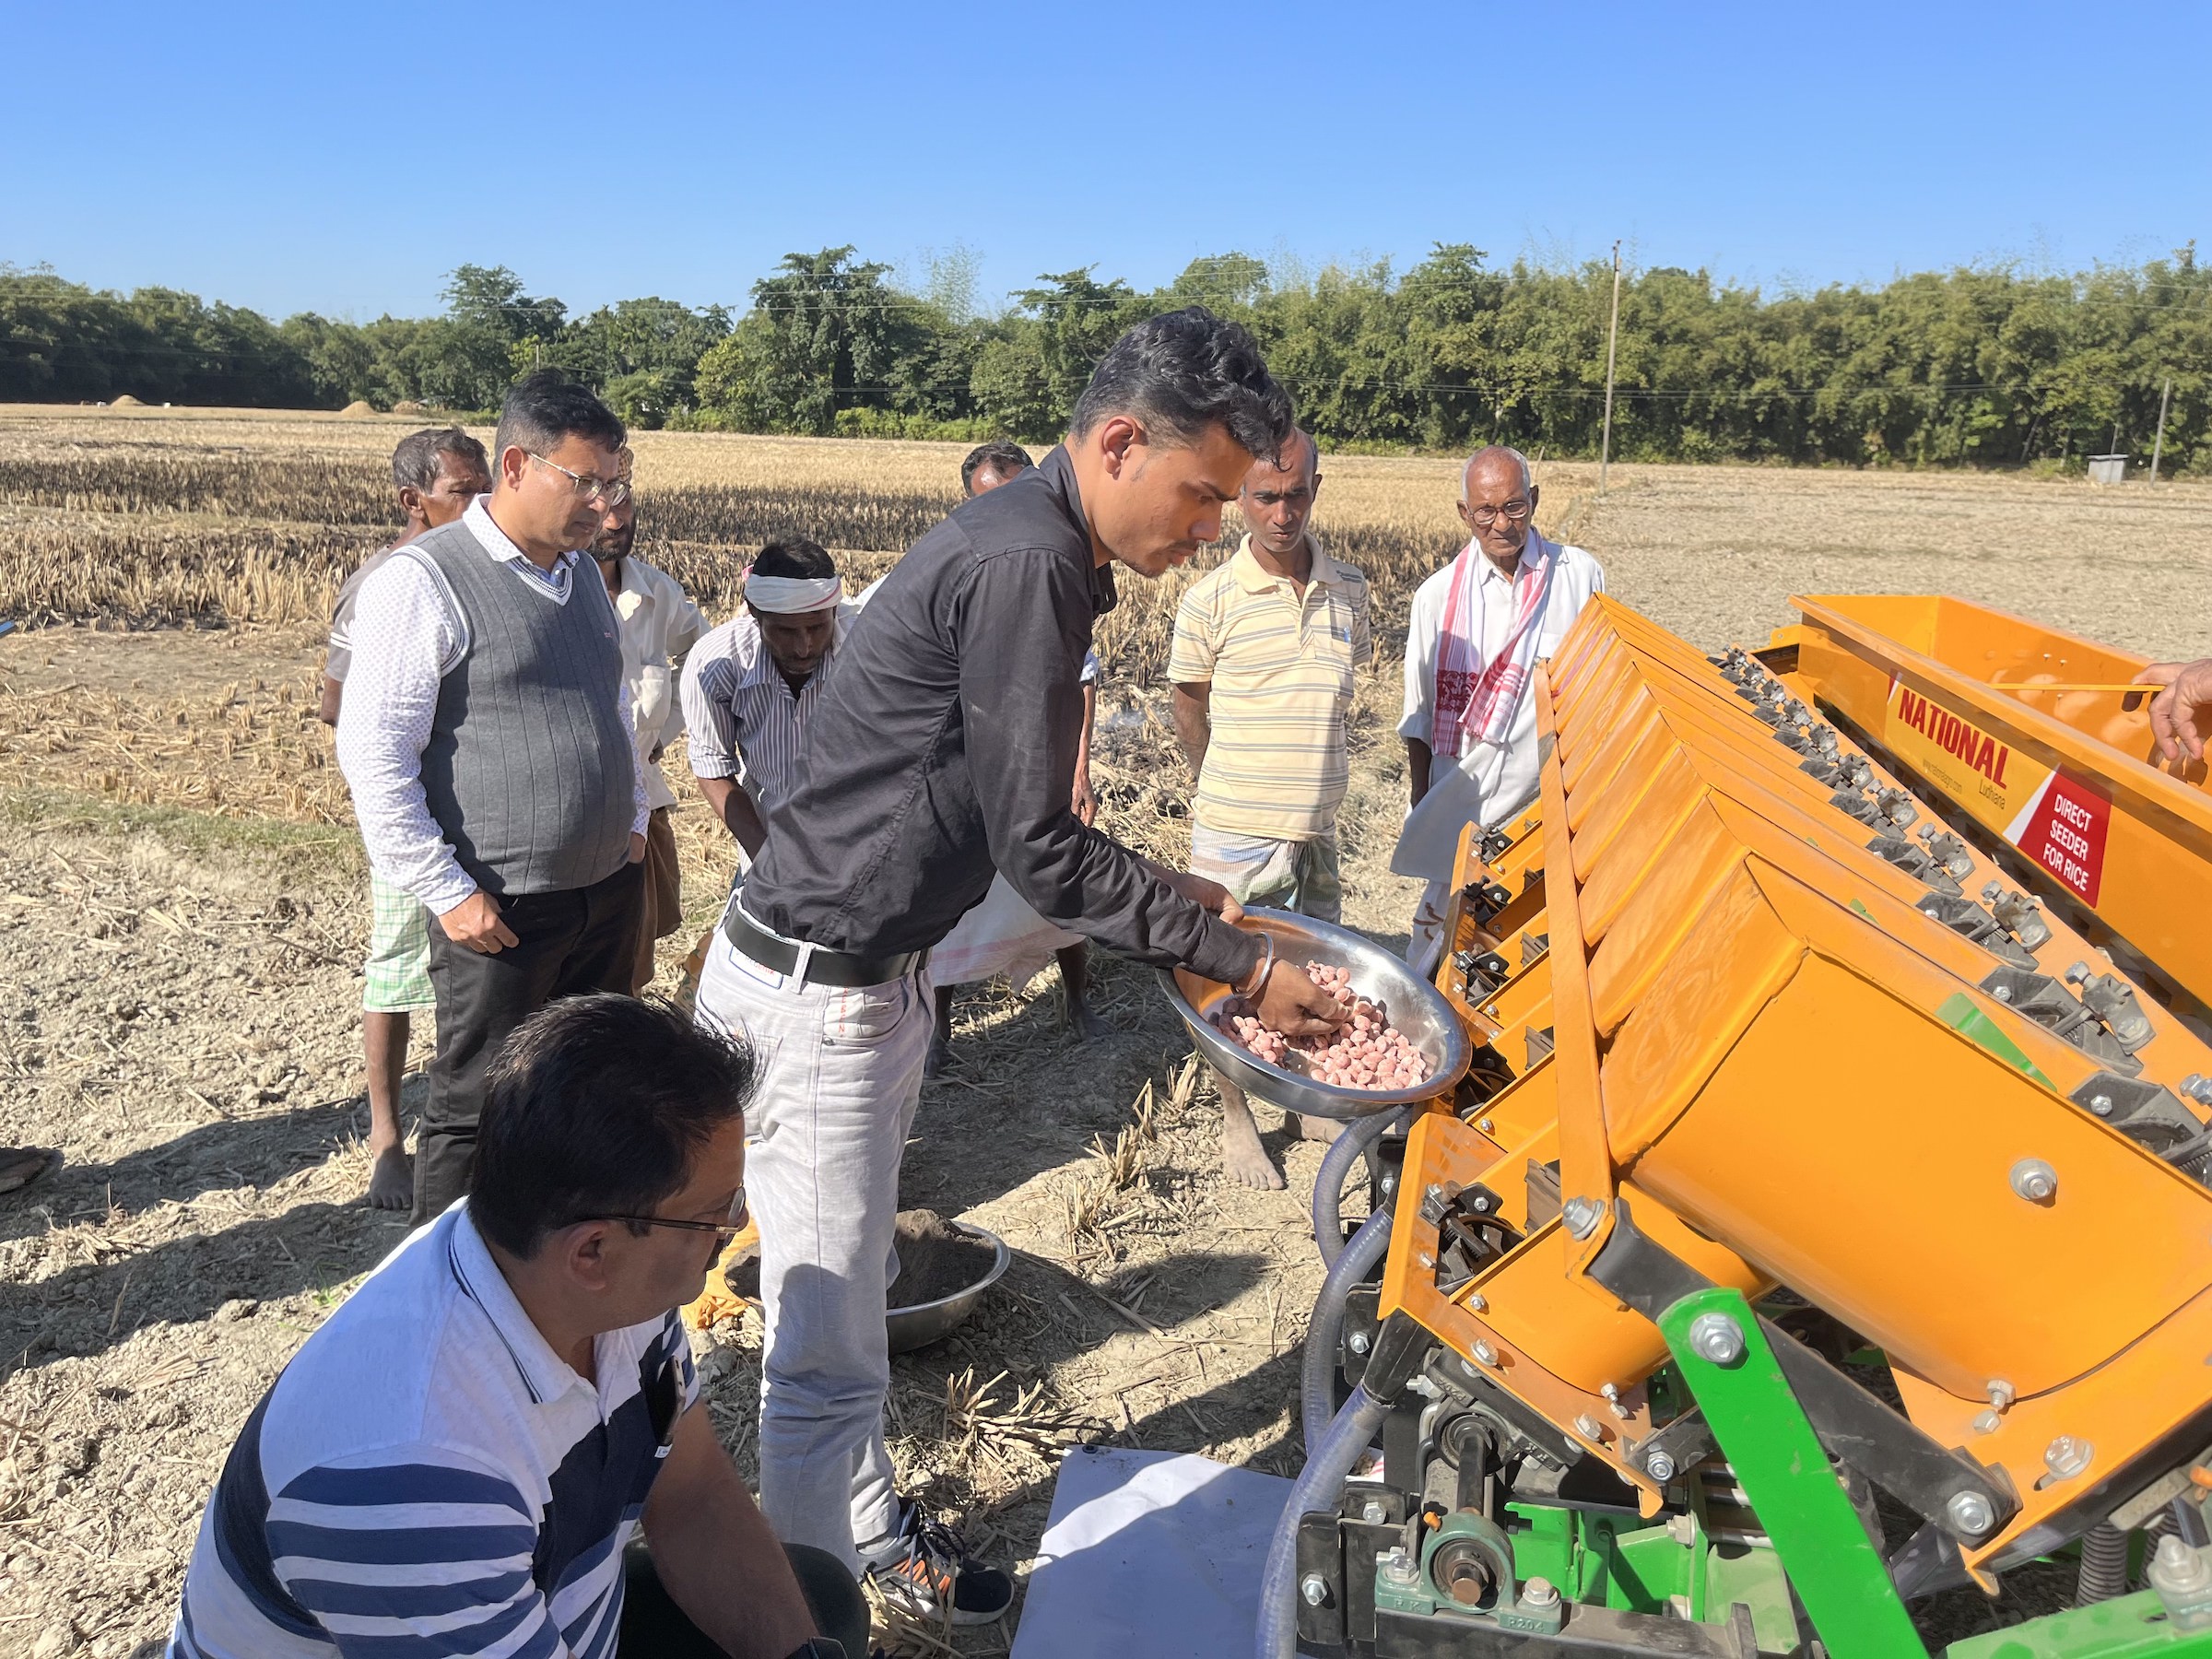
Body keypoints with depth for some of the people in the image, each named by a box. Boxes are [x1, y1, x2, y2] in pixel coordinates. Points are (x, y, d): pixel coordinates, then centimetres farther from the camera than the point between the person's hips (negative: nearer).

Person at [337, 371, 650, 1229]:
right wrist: (448, 893, -16)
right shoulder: (424, 579, -13)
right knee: (476, 1114, 6)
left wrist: (633, 820, 16)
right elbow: (372, 750, -15)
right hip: (501, 911, -7)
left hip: (608, 889, 7)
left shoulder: (583, 573, 11)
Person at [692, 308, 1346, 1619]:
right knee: (830, 1351, 3)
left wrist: (1180, 896, 11)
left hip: (875, 972, 10)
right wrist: (1240, 964, -13)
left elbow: (1010, 820, 16)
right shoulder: (1027, 562, -22)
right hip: (815, 991, -10)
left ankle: (875, 1537, 41)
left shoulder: (1032, 549, 10)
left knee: (852, 1291, 24)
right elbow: (1037, 848, -21)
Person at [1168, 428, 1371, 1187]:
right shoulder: (1210, 600, -9)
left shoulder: (1349, 590, 2)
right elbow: (1188, 705, 4)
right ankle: (1236, 1120, 26)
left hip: (1317, 827, 4)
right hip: (1235, 833, -4)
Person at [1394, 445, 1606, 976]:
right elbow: (1420, 717, 9)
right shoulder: (1438, 595, 3)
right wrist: (1420, 807, 7)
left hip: (1552, 798, 0)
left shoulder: (1580, 576, 1)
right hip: (1462, 801, 1)